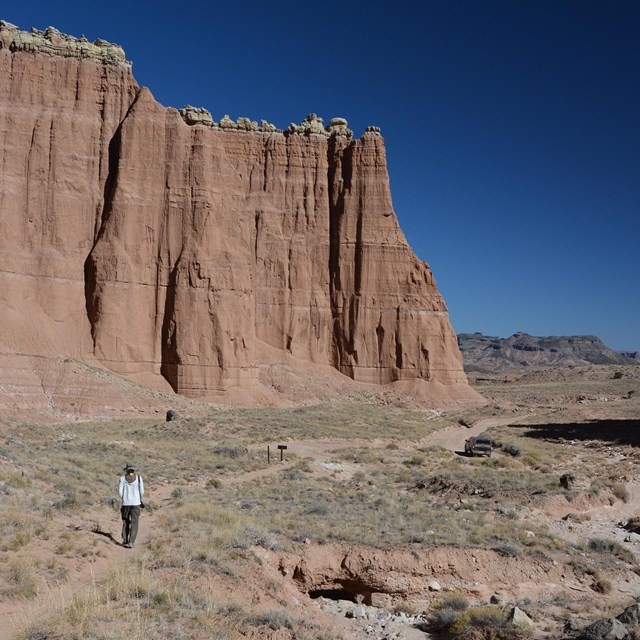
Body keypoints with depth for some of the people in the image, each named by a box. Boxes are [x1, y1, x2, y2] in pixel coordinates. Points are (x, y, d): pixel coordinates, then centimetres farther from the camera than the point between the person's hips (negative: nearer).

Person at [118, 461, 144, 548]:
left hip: (125, 503, 1)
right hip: (136, 503, -1)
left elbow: (120, 491, -3)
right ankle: (131, 542, -7)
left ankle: (125, 541, 22)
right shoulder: (138, 477, -4)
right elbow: (142, 491, -3)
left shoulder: (123, 478, -3)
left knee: (125, 522, 18)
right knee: (134, 524, 2)